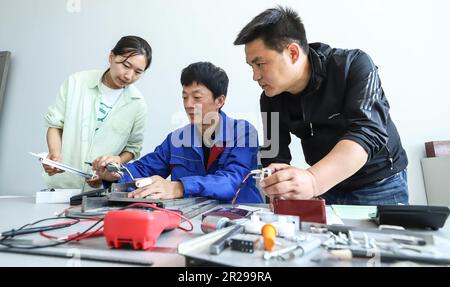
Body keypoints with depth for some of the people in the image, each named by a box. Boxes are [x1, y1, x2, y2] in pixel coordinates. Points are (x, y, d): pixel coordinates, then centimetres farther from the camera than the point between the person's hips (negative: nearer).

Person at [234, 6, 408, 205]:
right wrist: (277, 185, -28)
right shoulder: (270, 99, -7)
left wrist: (312, 180, -45)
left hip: (379, 184, -4)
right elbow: (274, 156, -6)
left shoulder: (354, 66, -19)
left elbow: (367, 133, -31)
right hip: (323, 186, 4)